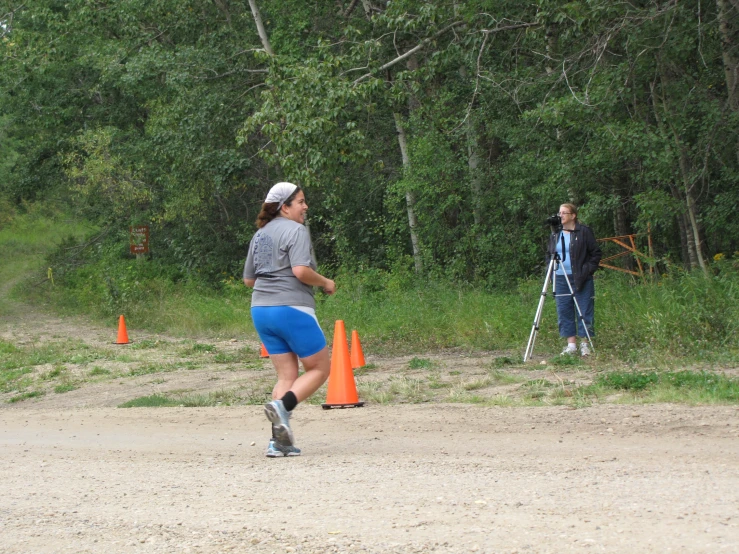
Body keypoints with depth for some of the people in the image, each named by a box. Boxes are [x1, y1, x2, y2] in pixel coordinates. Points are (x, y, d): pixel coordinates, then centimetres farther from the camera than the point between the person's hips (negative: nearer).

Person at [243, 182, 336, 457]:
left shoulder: (260, 235, 17)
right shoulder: (295, 230, -8)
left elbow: (248, 279, 20)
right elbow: (301, 270, -21)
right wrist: (325, 283, -5)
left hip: (261, 310, 8)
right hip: (292, 308, -8)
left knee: (287, 375, 11)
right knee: (320, 368, 5)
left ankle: (278, 441, 1)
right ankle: (282, 406, -18)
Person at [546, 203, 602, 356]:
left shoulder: (584, 232, -3)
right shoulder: (555, 234, 12)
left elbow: (596, 253, 0)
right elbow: (549, 254, 22)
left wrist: (588, 270, -9)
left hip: (581, 279, -5)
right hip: (560, 279, 5)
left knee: (584, 311, -2)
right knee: (564, 312, 3)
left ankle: (585, 344, 4)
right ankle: (571, 344, 8)